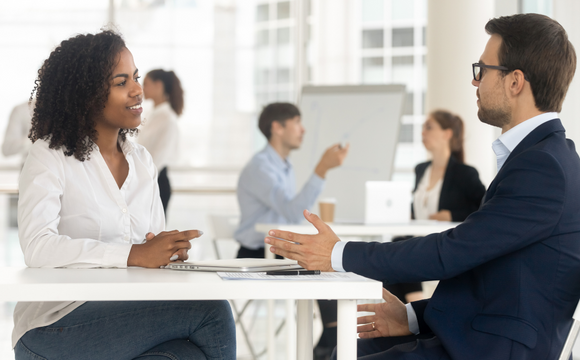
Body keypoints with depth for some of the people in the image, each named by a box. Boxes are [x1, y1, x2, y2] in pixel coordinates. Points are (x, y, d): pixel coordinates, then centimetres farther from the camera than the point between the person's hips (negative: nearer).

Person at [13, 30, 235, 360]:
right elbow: (37, 246, -20)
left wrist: (172, 249, -8)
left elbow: (156, 250, 19)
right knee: (211, 310, -23)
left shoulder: (142, 161, 17)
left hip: (124, 315, 6)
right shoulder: (50, 157, -3)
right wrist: (135, 255, -28)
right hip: (56, 326, -6)